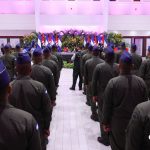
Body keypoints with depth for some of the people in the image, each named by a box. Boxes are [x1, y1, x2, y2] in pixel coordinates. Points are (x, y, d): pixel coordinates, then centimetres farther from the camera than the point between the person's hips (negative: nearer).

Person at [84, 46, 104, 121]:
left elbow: (85, 74, -2)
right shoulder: (103, 62, -13)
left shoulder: (87, 62, -9)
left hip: (91, 83, 0)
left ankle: (94, 115, 16)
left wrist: (86, 83, 8)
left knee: (92, 99, 11)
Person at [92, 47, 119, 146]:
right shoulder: (118, 67, -9)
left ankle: (105, 138, 17)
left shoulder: (99, 67, -14)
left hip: (102, 95, -3)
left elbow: (94, 82, -9)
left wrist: (94, 95, 2)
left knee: (103, 117, 9)